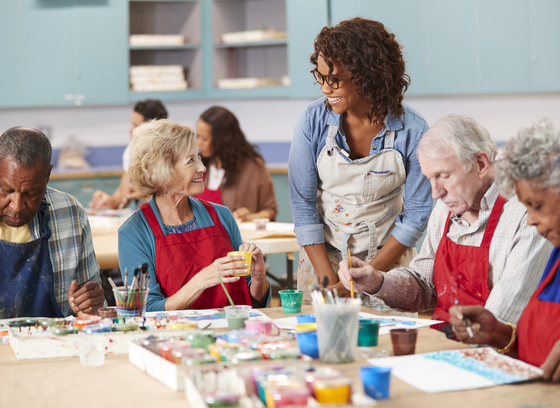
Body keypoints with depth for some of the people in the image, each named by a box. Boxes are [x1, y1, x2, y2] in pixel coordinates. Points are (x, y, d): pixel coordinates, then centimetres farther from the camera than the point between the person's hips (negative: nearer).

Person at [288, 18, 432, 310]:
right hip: (321, 253, 1)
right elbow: (303, 204, -8)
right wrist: (328, 281, -15)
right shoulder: (313, 121, -11)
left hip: (387, 258, -1)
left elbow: (416, 215, -9)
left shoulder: (412, 131, -15)